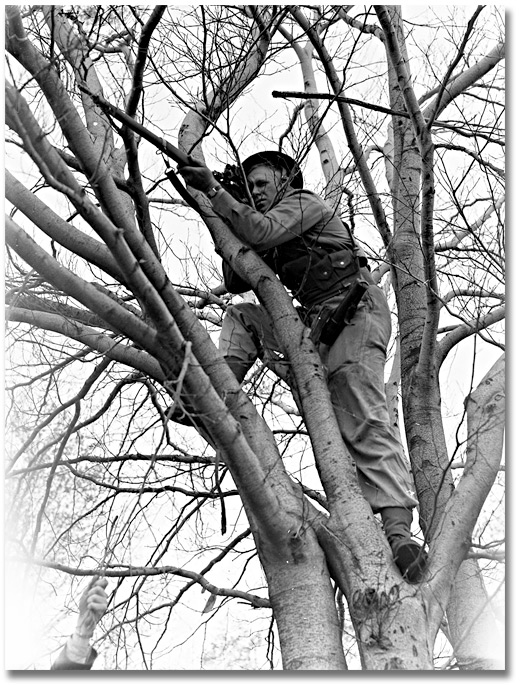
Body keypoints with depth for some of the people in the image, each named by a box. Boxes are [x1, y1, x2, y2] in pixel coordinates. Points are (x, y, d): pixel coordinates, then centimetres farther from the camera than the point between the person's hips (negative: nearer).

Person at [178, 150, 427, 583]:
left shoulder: (304, 203, 4)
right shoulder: (276, 242, 28)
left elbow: (261, 231, -16)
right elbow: (236, 282, 19)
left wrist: (213, 190, -12)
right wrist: (228, 228, 10)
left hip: (354, 308, -8)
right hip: (313, 321, 9)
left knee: (365, 421, -22)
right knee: (241, 317, 7)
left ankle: (398, 525, -31)